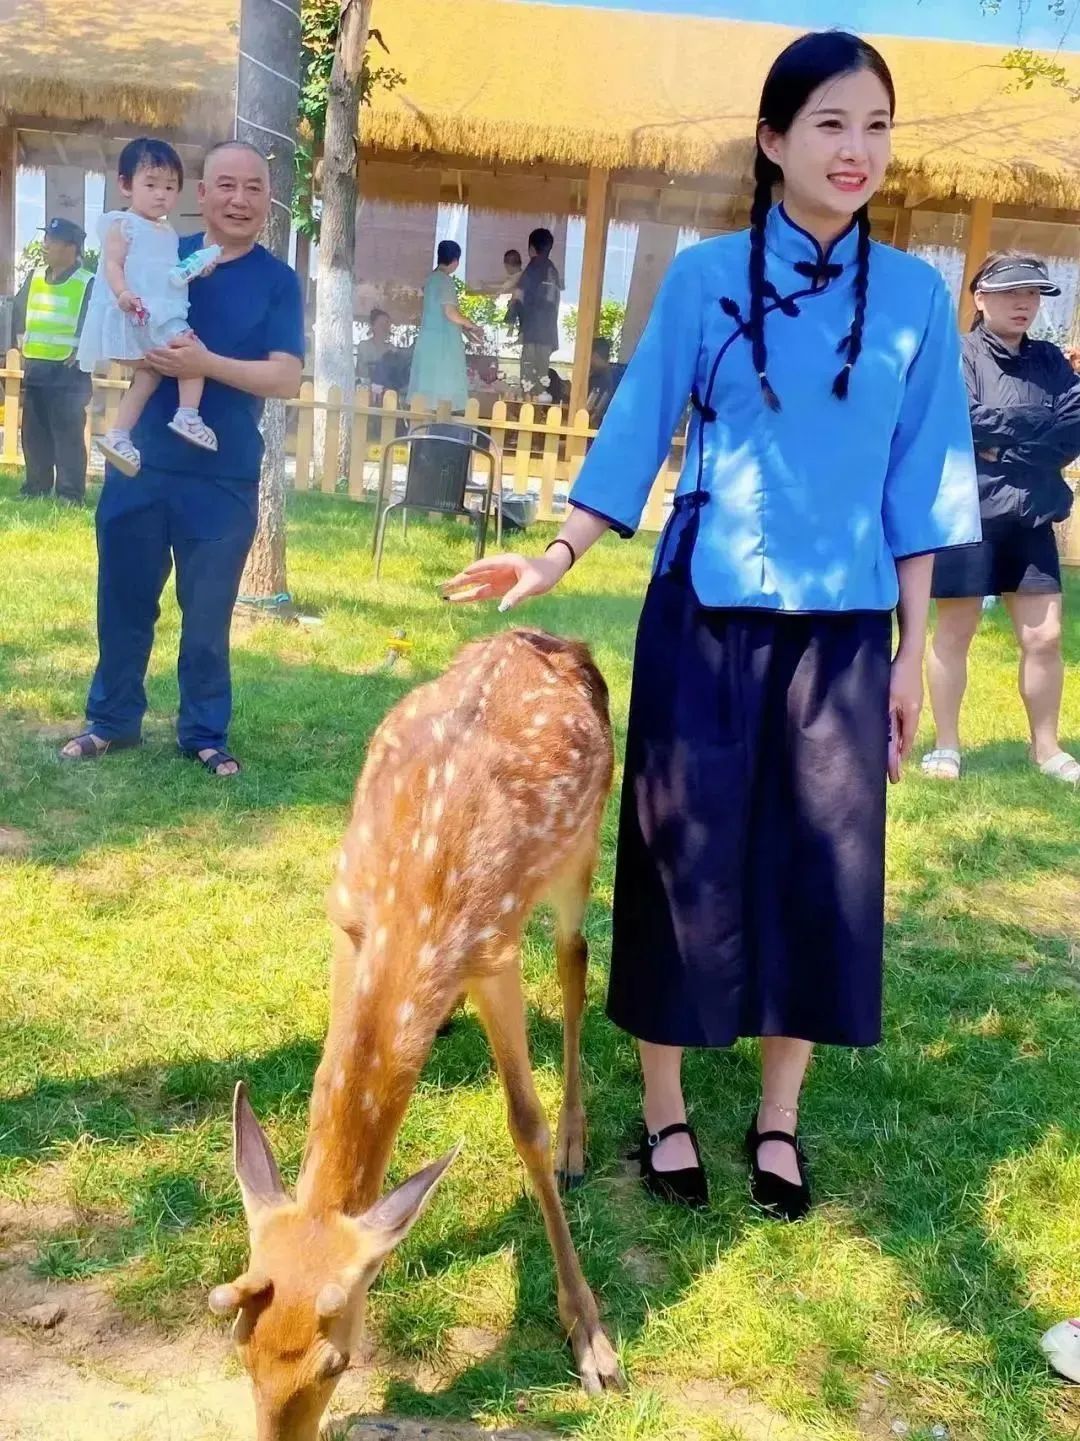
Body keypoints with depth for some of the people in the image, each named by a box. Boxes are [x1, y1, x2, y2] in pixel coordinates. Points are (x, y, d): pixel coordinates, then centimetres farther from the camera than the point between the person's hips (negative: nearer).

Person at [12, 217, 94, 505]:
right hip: (34, 370, 7)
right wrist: (24, 344, 16)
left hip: (67, 373, -7)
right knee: (33, 435, 10)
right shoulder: (34, 278, 11)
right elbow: (19, 311, 24)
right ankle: (35, 487, 19)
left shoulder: (88, 284, -9)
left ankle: (70, 494, -1)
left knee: (68, 436, -6)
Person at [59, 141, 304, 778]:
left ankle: (205, 734, 22)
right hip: (140, 463, 3)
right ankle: (112, 719, 27)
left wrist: (206, 363, -25)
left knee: (207, 616, 7)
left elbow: (287, 378, -12)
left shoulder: (279, 281, -2)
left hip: (224, 479, -2)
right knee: (124, 600, 11)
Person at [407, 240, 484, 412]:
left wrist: (465, 330, 22)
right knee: (444, 391, -8)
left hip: (429, 339, 9)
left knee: (428, 389, 8)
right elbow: (450, 313, -19)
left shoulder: (432, 278, 15)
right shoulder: (445, 280, -12)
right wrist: (473, 327, -4)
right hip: (443, 341, -9)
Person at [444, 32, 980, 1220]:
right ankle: (664, 1109, 22)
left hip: (843, 628, 2)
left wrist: (915, 652, 3)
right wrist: (557, 557, -9)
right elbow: (637, 435, 2)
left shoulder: (914, 295, 4)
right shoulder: (704, 276, 1)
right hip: (705, 617, -1)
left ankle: (778, 1117, 25)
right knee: (684, 857, 4)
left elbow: (918, 488, 4)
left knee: (821, 863, 7)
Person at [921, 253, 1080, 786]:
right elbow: (960, 423, -21)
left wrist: (1005, 446, -12)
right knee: (955, 632, 5)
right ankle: (946, 744, 17)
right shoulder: (958, 355, -5)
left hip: (1029, 517, 5)